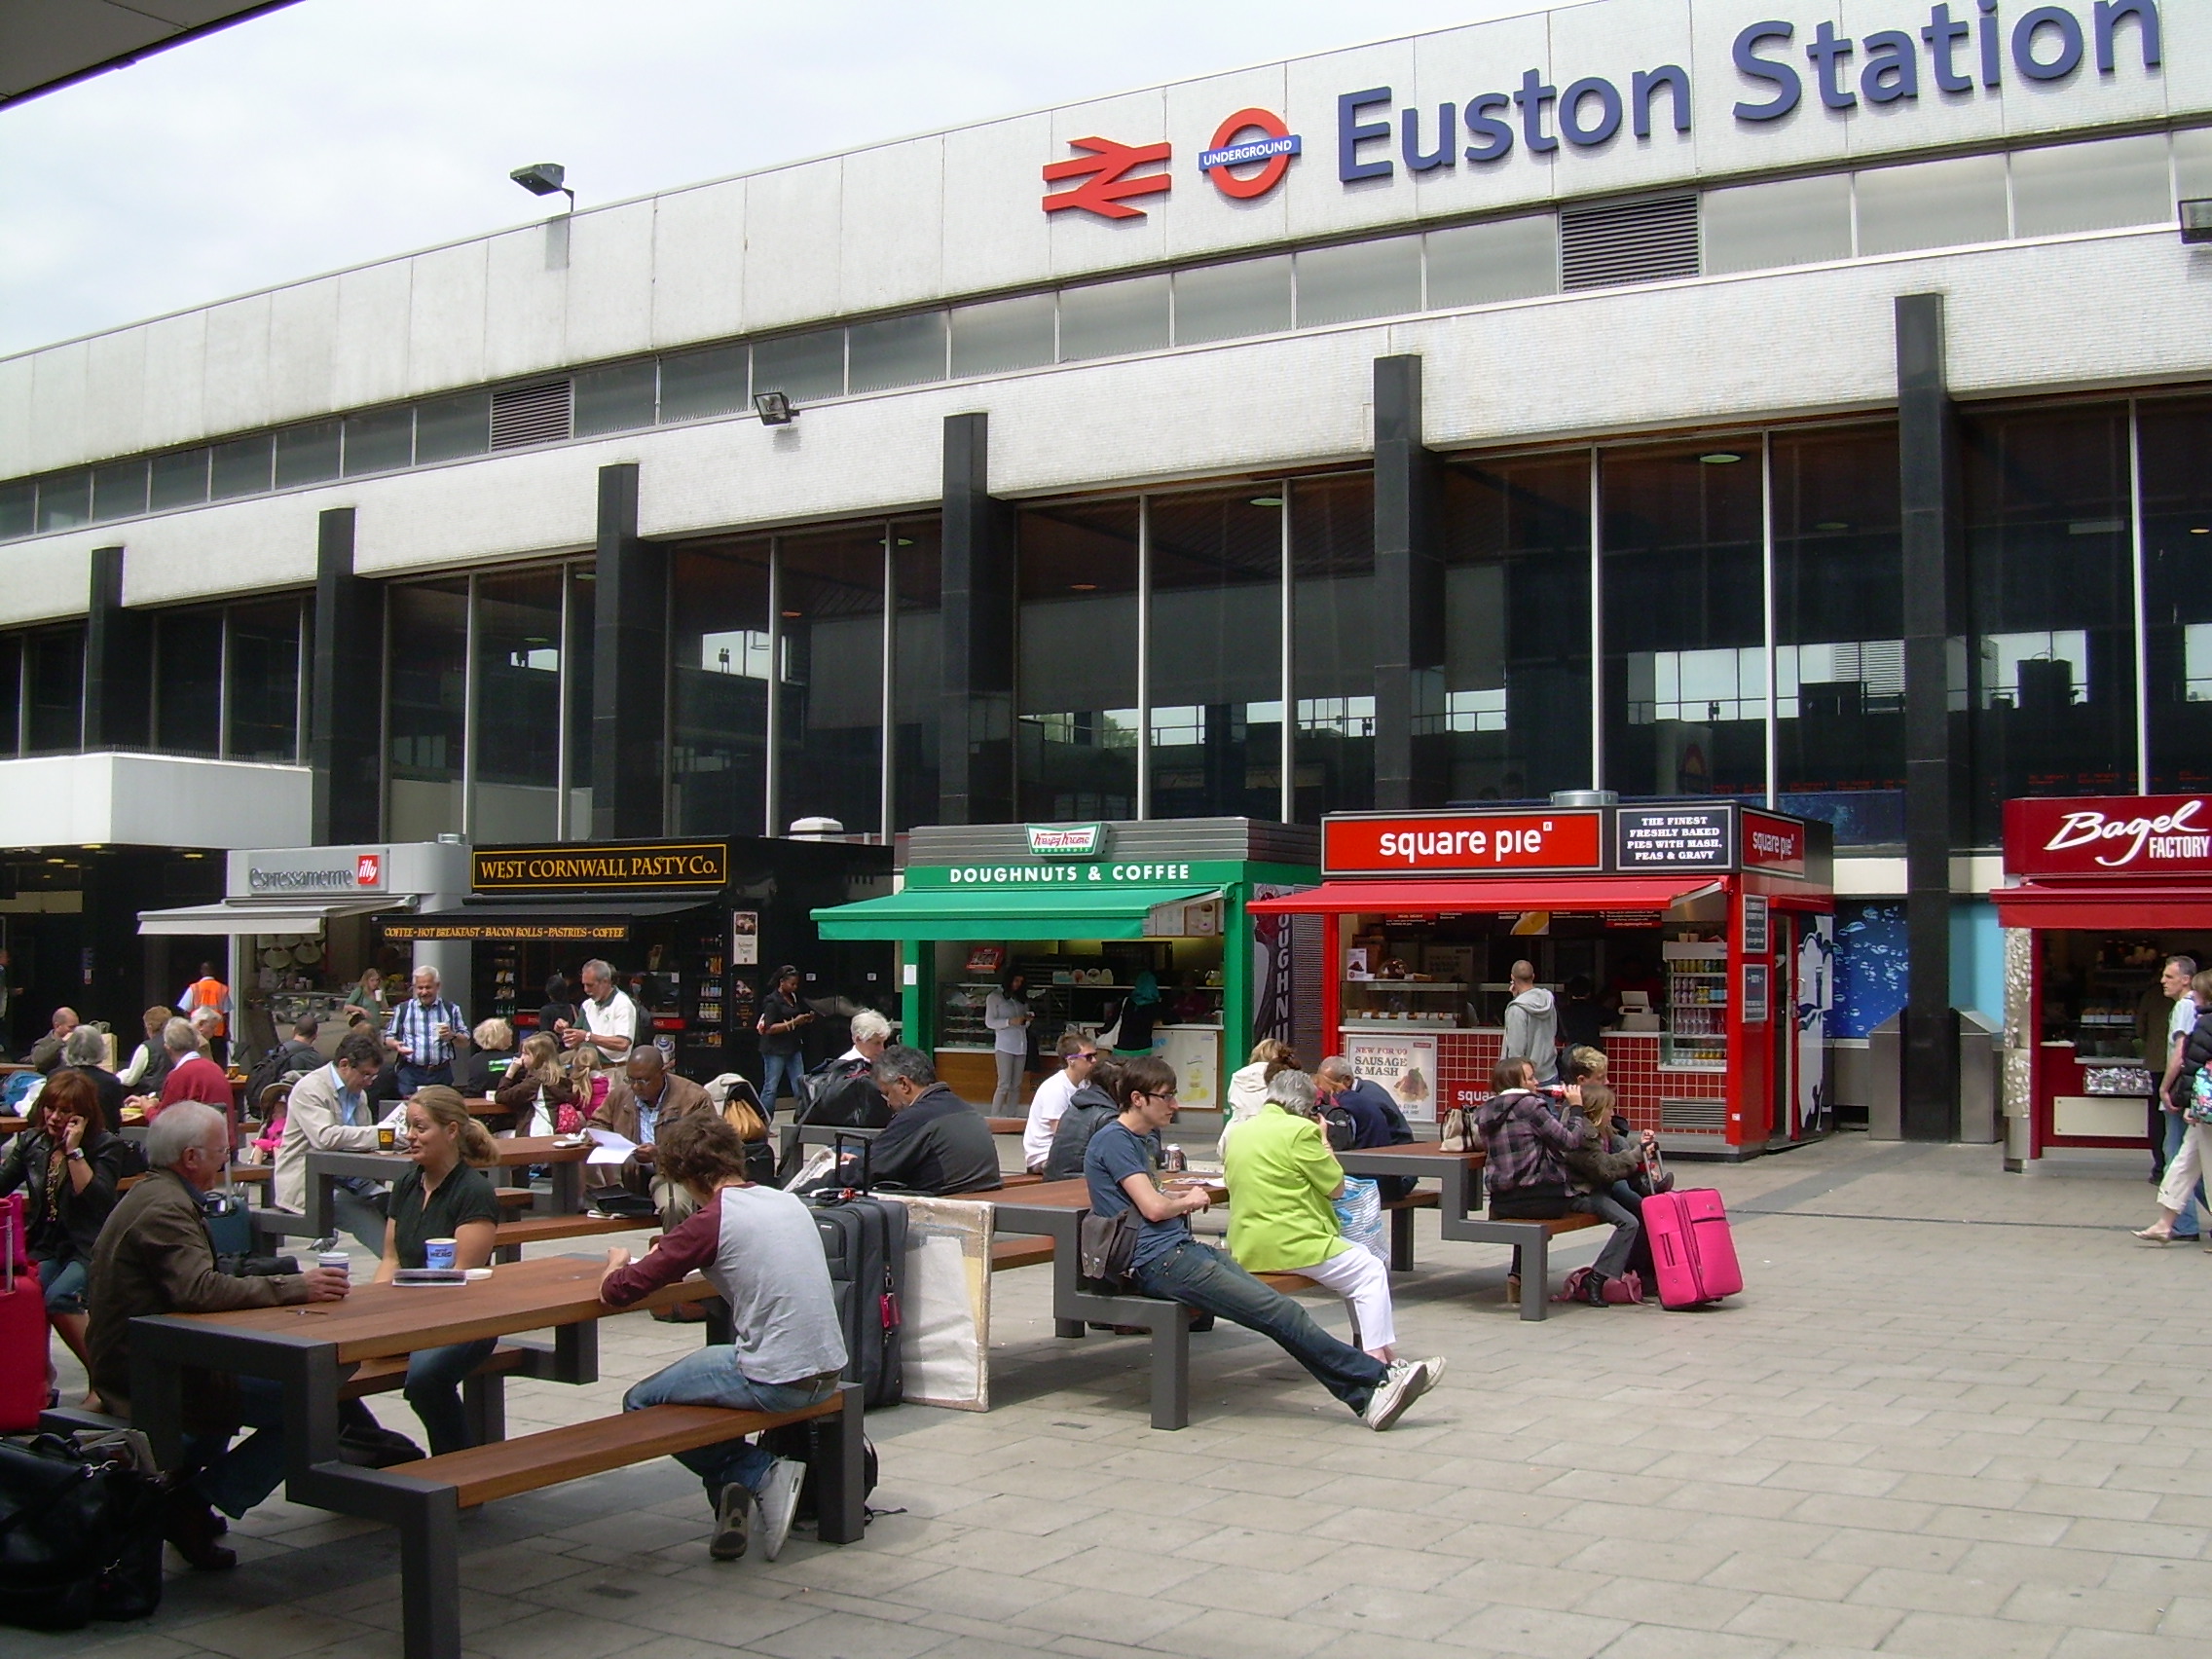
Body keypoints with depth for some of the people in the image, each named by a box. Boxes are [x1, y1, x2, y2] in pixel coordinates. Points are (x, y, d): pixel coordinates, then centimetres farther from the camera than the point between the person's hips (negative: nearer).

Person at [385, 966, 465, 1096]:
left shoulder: (451, 1008, 10)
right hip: (411, 1074, -1)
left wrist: (452, 1036, -10)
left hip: (441, 1074, 1)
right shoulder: (403, 1009, 9)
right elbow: (388, 1038, 12)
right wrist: (396, 1045, -11)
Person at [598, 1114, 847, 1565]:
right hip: (827, 1373, 8)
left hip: (776, 1383, -8)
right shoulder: (788, 1201, 10)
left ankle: (761, 1473, 5)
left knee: (640, 1404, 10)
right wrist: (674, 1253, 27)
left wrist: (617, 1263, 15)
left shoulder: (711, 1221, -11)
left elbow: (616, 1291, -8)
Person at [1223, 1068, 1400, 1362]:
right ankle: (1378, 1356, -3)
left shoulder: (1238, 1133, 11)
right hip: (1292, 1246, -9)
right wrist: (1323, 1141, 7)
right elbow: (1336, 1188, -6)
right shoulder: (1300, 1130, -12)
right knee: (1371, 1273, 4)